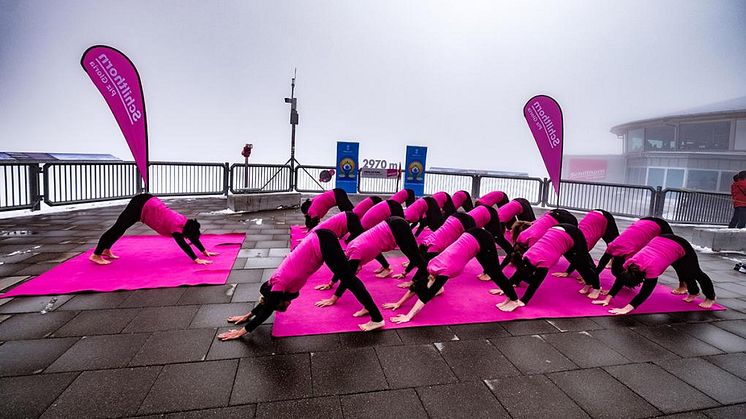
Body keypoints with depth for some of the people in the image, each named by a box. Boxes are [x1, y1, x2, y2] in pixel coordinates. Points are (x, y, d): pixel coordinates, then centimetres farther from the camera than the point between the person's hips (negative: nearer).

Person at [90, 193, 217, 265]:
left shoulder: (185, 222, -4)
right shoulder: (176, 227, -25)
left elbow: (194, 236, 5)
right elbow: (183, 244, -34)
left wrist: (205, 252, 6)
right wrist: (197, 260, -40)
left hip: (148, 203, 9)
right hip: (140, 205, -9)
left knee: (121, 228, 23)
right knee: (119, 228, -1)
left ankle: (106, 250, 38)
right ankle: (96, 255, 9)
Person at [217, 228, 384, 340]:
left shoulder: (280, 283, -6)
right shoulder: (280, 279, 16)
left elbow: (267, 311, -3)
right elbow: (266, 303, 30)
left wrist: (241, 331, 3)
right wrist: (248, 315, 34)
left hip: (322, 243, -8)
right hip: (320, 239, 8)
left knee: (348, 278, -7)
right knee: (347, 276, 18)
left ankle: (377, 318, -3)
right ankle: (369, 307, 31)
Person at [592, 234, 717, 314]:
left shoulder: (652, 267, -42)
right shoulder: (631, 262, -27)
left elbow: (645, 293, -45)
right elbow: (620, 279, -21)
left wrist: (626, 309, -52)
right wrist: (608, 299, -28)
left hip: (681, 247, -5)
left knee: (695, 273, 18)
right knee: (682, 273, 28)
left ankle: (710, 297, 44)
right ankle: (693, 292, 54)